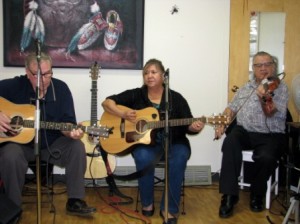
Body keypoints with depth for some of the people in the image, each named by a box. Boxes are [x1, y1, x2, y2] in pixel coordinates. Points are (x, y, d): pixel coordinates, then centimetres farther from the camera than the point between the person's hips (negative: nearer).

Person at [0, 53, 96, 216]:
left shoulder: (61, 88, -5)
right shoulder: (15, 86, -11)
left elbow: (67, 122, -6)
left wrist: (71, 132, -29)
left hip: (52, 144, 2)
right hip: (20, 143, -2)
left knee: (77, 147, -23)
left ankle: (75, 201, -12)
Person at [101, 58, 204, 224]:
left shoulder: (176, 98, 3)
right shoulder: (136, 95, 4)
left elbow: (188, 126, 2)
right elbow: (107, 102, 4)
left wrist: (195, 128, -23)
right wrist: (123, 114, -14)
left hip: (173, 142, 0)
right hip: (144, 141, 0)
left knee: (179, 158, -32)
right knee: (143, 157, -33)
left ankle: (169, 209, -20)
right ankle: (147, 203, -9)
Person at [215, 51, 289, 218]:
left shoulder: (280, 87, -1)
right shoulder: (246, 87, 16)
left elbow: (273, 113, -17)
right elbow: (232, 108, 21)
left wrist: (264, 97, -36)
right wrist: (222, 124, 3)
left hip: (270, 135, -3)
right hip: (244, 131, 3)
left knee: (266, 158, -34)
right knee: (230, 143, -31)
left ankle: (257, 194, -2)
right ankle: (229, 195, -24)